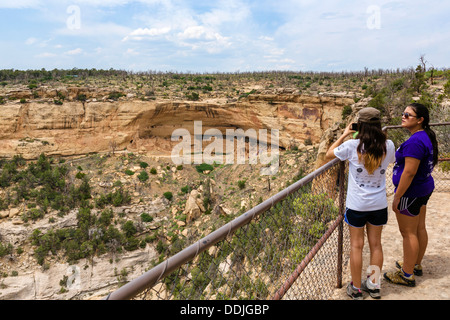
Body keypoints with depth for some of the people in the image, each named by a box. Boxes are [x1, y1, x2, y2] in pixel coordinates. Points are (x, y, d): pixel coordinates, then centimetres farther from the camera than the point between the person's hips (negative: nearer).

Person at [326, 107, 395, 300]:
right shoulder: (388, 145, -7)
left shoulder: (352, 146, -17)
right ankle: (374, 286, 30)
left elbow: (329, 155, -1)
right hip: (379, 204, 3)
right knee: (375, 244, 16)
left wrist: (344, 135, 4)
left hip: (357, 204, -3)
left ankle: (355, 289, 21)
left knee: (356, 245, 9)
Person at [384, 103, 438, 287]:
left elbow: (409, 172, -27)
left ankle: (407, 275, 12)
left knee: (408, 232, 0)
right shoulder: (426, 137, 8)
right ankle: (416, 265, 36)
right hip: (424, 188, 10)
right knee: (419, 228, 20)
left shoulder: (415, 142, -25)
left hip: (411, 192, -10)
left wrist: (397, 197, -20)